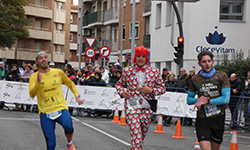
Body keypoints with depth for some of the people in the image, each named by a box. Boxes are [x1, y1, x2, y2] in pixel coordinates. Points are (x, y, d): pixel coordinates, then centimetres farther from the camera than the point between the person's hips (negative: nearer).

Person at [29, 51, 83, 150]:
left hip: (60, 108, 1)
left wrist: (77, 96, 11)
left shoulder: (58, 72, 6)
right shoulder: (34, 77, 0)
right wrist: (38, 82, -31)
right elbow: (32, 94, -15)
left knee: (68, 126, -31)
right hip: (45, 111, 0)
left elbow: (70, 84, 23)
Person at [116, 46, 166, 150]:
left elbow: (162, 88, 10)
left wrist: (151, 90, -8)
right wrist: (122, 92, -3)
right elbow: (119, 84, 19)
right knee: (136, 136, -13)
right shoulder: (127, 71, 4)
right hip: (131, 106, -2)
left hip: (147, 107, 2)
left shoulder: (155, 71, 5)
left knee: (142, 136, 13)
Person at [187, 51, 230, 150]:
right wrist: (198, 100, -10)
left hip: (218, 118, 1)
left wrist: (207, 101, -14)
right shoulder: (195, 79, 2)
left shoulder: (222, 76, -2)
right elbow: (189, 100, 12)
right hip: (202, 119, -1)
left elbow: (226, 99, -8)